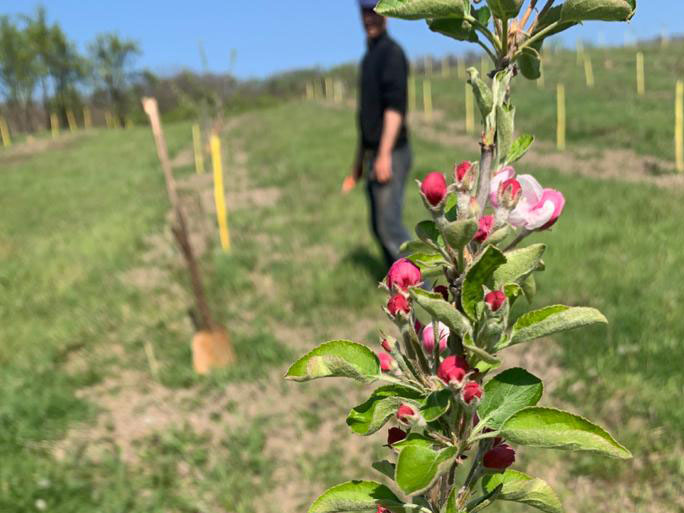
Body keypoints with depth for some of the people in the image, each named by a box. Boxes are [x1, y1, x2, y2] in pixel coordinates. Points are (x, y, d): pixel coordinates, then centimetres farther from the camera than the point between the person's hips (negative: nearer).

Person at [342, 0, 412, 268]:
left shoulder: (391, 52, -8)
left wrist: (385, 154, -27)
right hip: (374, 155, 9)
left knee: (389, 226, -9)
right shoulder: (368, 57, 19)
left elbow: (395, 105, -19)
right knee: (379, 226, 11)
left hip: (391, 155, -9)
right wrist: (358, 164, 23)